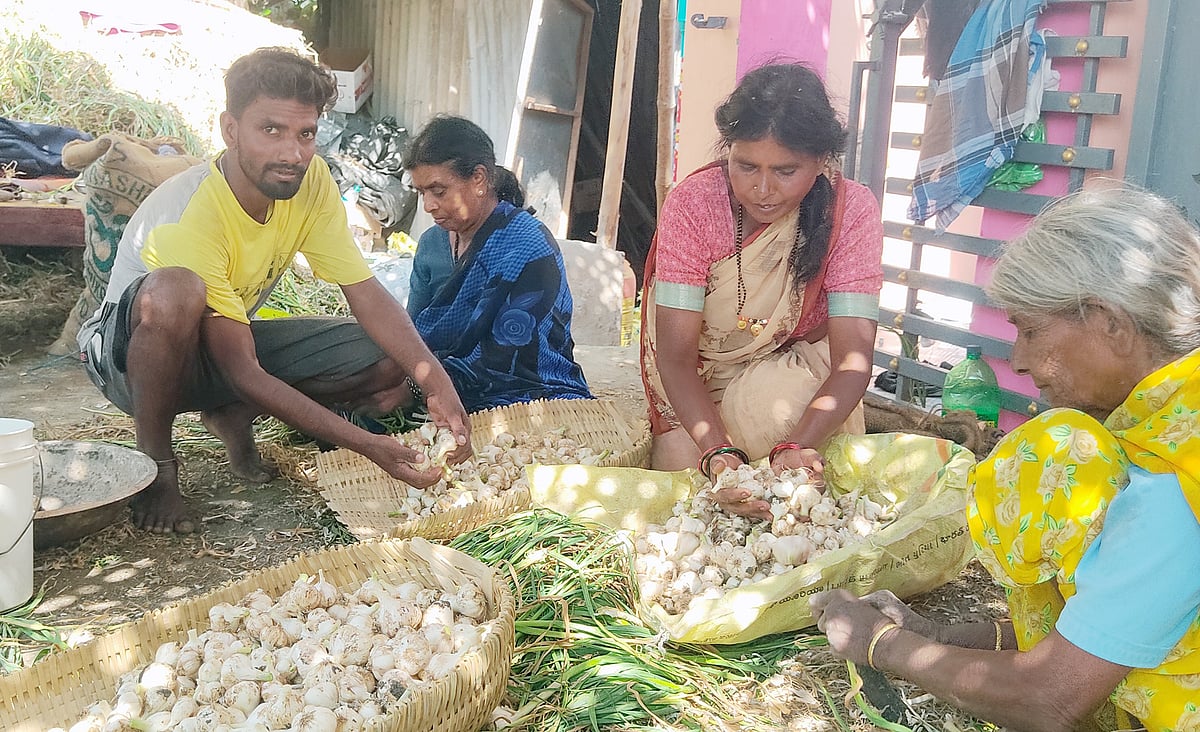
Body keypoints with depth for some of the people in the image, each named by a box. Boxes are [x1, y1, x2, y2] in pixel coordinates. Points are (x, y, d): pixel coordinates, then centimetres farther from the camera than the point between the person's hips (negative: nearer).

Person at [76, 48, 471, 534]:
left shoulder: (309, 180, -14)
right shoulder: (189, 215, -32)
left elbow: (366, 294, -14)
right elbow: (243, 372, -33)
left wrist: (436, 381, -31)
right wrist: (367, 446, -39)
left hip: (233, 340, 6)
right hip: (130, 352, -6)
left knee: (397, 362, -13)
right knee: (177, 293, -42)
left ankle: (233, 417, 4)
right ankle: (156, 462, -17)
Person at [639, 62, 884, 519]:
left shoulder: (851, 210, -22)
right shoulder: (692, 202, -22)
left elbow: (853, 358, -27)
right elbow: (676, 352, -26)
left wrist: (795, 447, -45)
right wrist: (717, 453, -43)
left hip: (798, 370, 0)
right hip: (696, 381, 1)